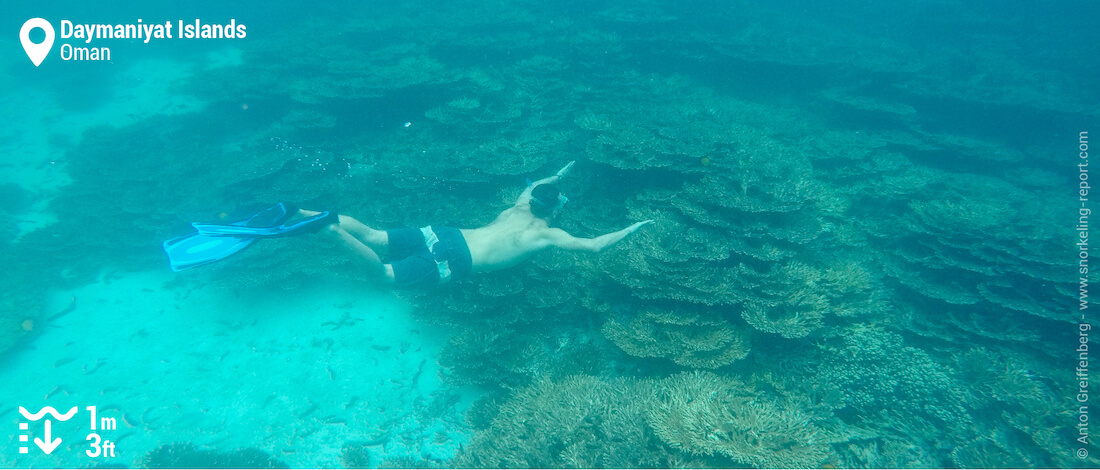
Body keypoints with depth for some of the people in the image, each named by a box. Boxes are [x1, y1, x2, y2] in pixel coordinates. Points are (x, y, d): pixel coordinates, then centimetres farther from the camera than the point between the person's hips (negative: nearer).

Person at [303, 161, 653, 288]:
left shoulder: (520, 207, 20)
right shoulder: (547, 234, 0)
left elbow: (533, 185, 44)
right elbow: (594, 246, -4)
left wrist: (558, 176, 56)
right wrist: (632, 229, 7)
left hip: (444, 235, 7)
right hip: (454, 261, -7)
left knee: (373, 237, 4)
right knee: (382, 274, -16)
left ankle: (316, 216, -9)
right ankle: (330, 229, -31)